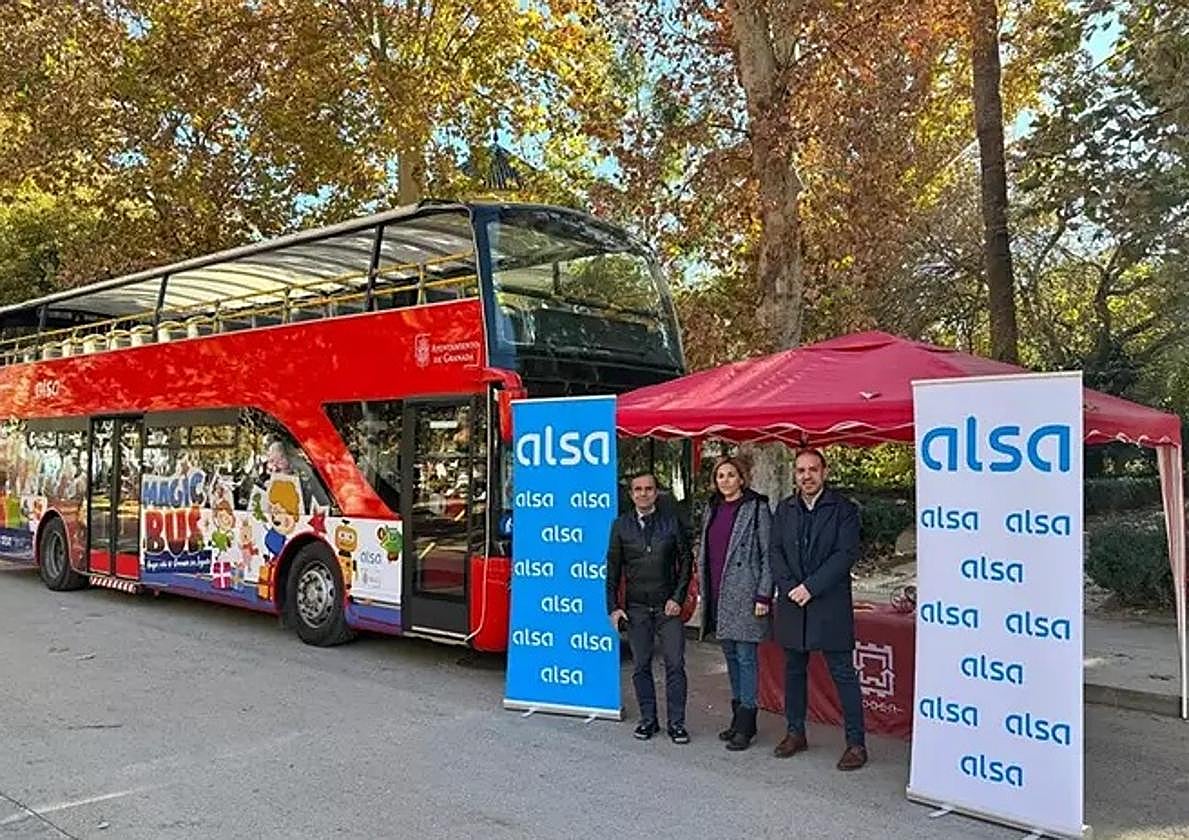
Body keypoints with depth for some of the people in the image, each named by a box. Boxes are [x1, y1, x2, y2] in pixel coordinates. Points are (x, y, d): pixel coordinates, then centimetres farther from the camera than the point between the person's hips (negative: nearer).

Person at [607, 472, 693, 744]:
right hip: (636, 607, 1)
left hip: (667, 606, -1)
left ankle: (676, 722, 7)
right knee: (641, 665, 7)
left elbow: (686, 560, 5)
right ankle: (648, 719, 18)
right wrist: (613, 606, 0)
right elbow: (613, 568, 6)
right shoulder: (621, 525, 5)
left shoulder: (671, 522, 2)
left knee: (675, 664, -2)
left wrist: (678, 598, -4)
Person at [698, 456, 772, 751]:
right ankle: (739, 717, 24)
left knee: (745, 657, -3)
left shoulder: (756, 508, -6)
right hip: (719, 595, 7)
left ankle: (745, 725, 3)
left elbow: (768, 555, -9)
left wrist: (763, 596, -14)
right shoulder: (712, 509, 13)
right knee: (731, 656, 14)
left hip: (744, 594, -7)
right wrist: (705, 591, 15)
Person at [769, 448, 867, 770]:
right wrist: (790, 587, -8)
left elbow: (846, 554, -11)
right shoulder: (784, 509, 11)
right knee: (793, 670, 13)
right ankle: (796, 732, 27)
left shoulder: (843, 509, -3)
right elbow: (776, 551, 7)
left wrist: (810, 586, -15)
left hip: (830, 604, -4)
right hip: (792, 602, 5)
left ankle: (856, 742, 7)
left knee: (843, 673, -1)